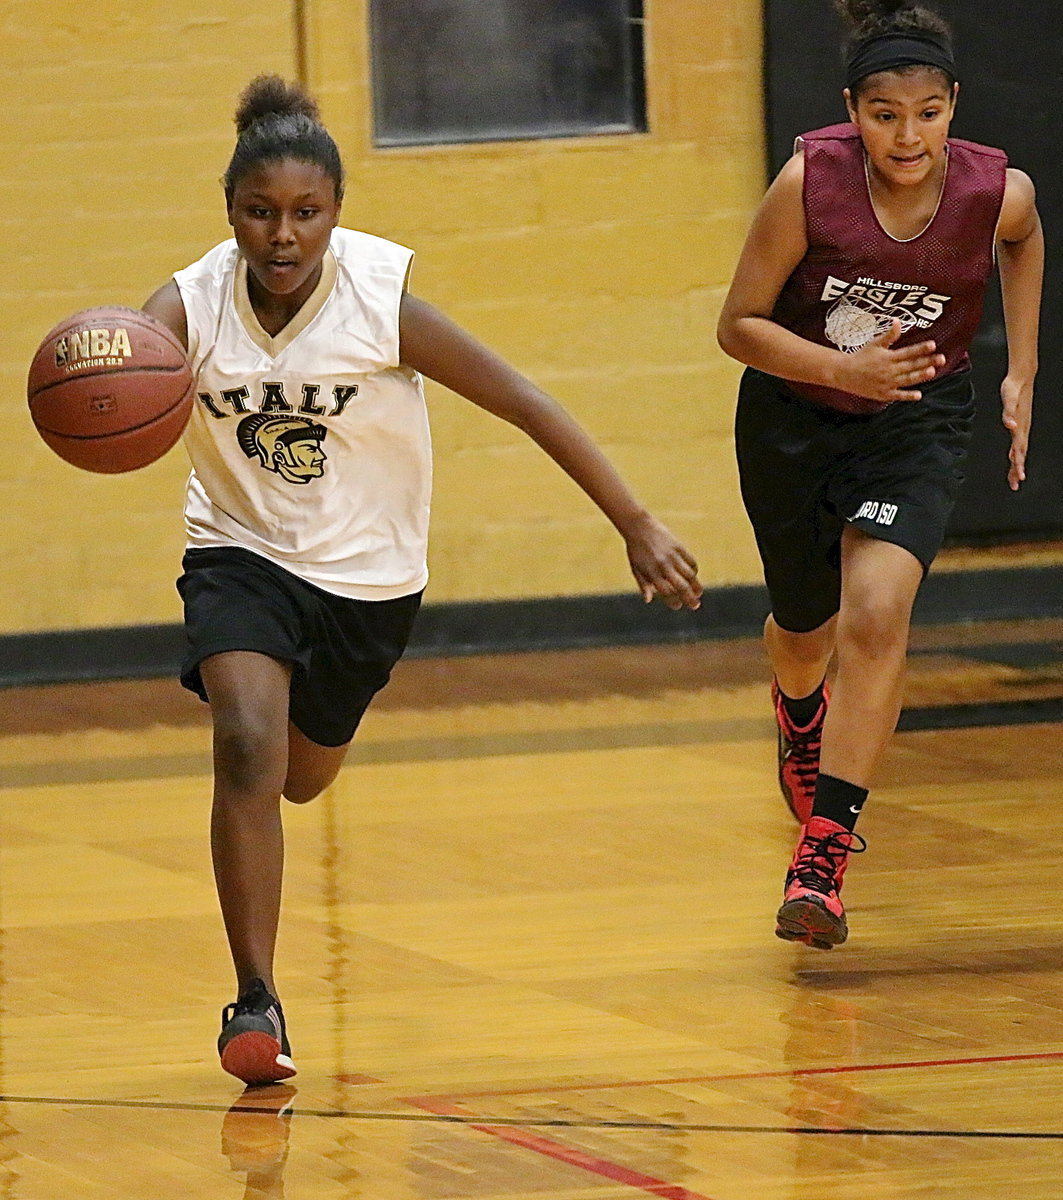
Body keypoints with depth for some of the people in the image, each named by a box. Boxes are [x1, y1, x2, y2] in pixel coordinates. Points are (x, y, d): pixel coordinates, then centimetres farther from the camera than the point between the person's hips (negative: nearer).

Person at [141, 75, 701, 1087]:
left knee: (301, 778, 18)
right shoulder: (189, 308, -21)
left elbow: (529, 407, -18)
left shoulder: (381, 303, -23)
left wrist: (638, 529, -17)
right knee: (246, 751, -24)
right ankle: (254, 1002, -13)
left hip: (368, 574, 1)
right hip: (241, 553, -1)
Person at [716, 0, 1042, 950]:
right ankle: (802, 724, 58)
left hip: (918, 422, -1)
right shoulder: (811, 182, -26)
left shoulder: (998, 191, -20)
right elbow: (739, 326, -16)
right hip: (791, 416, 1)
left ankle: (823, 856, -19)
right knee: (805, 627, 20)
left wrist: (1021, 372, 4)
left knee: (877, 615, -23)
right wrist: (843, 368, -31)